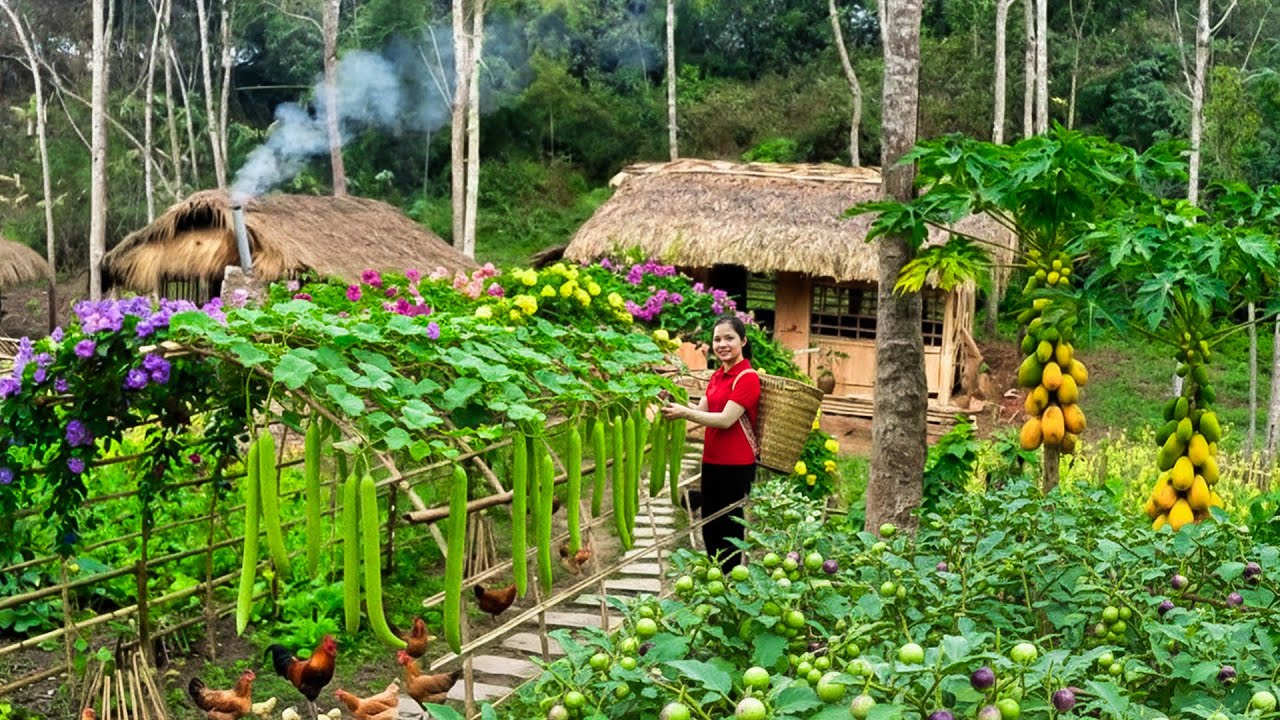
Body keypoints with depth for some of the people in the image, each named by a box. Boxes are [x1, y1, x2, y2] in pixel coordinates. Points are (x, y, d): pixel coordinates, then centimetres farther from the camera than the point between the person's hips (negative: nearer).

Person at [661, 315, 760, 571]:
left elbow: (725, 419, -22)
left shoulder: (747, 378, -15)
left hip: (735, 465, -8)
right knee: (710, 528, 17)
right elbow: (702, 411, 5)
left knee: (729, 529, 2)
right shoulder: (717, 375, 11)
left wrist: (684, 413, -26)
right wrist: (676, 402, -11)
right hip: (712, 462, 8)